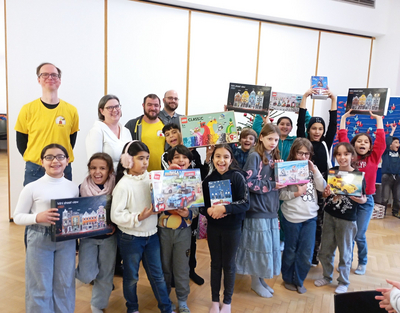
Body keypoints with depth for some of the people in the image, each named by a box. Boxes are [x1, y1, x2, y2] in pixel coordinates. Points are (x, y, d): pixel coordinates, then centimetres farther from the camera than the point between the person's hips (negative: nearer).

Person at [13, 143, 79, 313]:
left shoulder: (72, 187, 1)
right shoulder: (32, 188, -9)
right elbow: (17, 217, -4)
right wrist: (38, 217, -21)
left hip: (66, 239, 3)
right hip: (40, 240, -3)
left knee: (65, 284, 15)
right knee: (41, 286, 10)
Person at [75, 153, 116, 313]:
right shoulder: (81, 189, -11)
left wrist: (115, 225, -19)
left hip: (109, 238, 0)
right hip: (87, 237, 0)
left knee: (105, 275, 13)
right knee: (86, 276, -9)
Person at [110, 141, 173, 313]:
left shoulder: (150, 178, -5)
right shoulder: (123, 184, -18)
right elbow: (115, 215, -20)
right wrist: (138, 217, -27)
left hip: (151, 234, 4)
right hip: (130, 237, -3)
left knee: (157, 274, 16)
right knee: (131, 277, 17)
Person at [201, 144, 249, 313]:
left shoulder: (237, 177, -13)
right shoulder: (208, 179, -3)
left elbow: (245, 203, -17)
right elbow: (202, 204, 2)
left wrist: (224, 208, -27)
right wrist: (209, 210, -19)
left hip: (232, 228, -2)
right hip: (213, 227, 3)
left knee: (228, 265, 11)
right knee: (215, 264, 14)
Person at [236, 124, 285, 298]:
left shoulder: (274, 158, 13)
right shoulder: (255, 156, -10)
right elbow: (249, 182, -19)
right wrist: (271, 185, -20)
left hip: (271, 209, 7)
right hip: (258, 209, -7)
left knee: (270, 246, 13)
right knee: (259, 246, 2)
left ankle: (261, 279, 28)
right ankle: (255, 282, 19)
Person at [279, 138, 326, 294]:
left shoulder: (311, 169, 7)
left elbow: (322, 188, -2)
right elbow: (281, 194, -12)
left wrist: (315, 170, -10)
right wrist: (296, 193, -22)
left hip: (310, 217, 4)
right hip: (292, 217, -4)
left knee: (306, 254, 8)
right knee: (290, 252, 13)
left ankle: (298, 281, 29)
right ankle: (288, 279, 35)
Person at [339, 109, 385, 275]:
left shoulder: (374, 158, 0)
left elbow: (381, 140, -4)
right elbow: (342, 137, 0)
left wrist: (378, 119, 3)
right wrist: (344, 117, 7)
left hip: (366, 200, -1)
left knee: (360, 235, 4)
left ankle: (363, 262, 27)